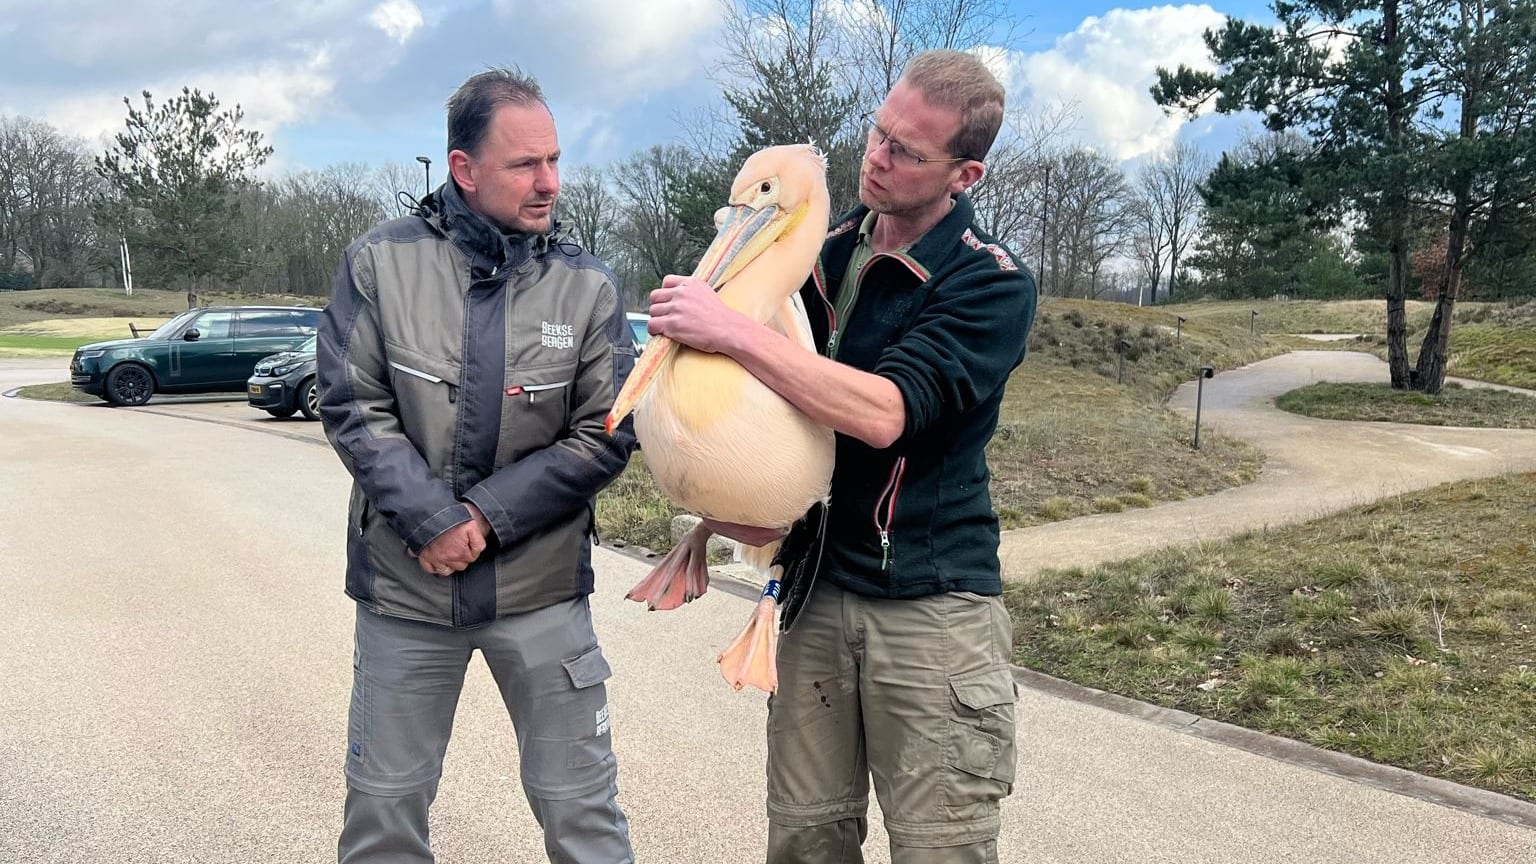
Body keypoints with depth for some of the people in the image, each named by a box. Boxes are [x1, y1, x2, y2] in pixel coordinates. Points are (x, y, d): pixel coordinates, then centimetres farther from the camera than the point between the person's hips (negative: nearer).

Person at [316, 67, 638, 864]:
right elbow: (352, 408, -6)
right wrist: (434, 522, -15)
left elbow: (604, 438, -6)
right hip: (404, 583, 1)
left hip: (540, 588, 0)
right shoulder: (381, 263, -4)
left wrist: (486, 516, -13)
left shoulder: (587, 285, -5)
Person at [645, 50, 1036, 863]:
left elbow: (883, 413, -24)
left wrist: (730, 329, -24)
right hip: (815, 587, 5)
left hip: (930, 605, -4)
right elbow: (774, 397, 19)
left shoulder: (990, 284, -10)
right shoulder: (825, 255, 7)